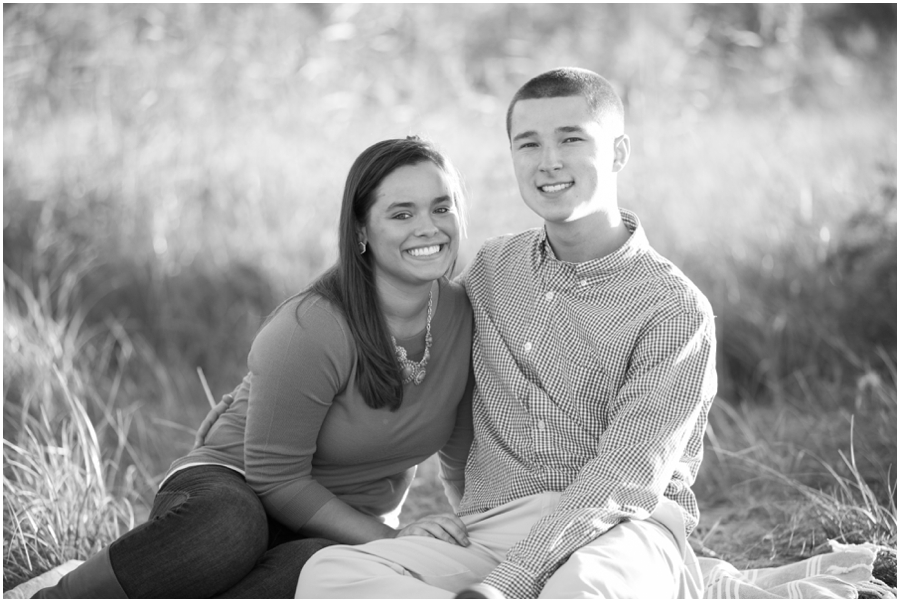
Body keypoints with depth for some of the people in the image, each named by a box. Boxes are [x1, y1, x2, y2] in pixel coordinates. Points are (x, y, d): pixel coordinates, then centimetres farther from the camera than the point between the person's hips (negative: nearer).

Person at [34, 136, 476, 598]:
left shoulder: (465, 317, -2)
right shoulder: (309, 329, -20)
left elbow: (463, 462, 14)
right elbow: (275, 477, -18)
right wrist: (387, 538, -21)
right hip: (234, 487, -4)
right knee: (228, 525, -44)